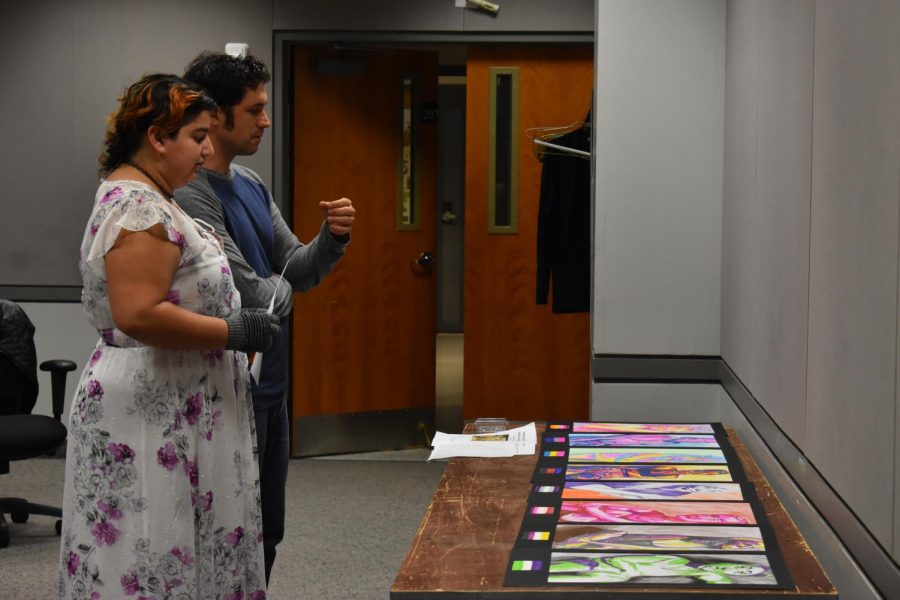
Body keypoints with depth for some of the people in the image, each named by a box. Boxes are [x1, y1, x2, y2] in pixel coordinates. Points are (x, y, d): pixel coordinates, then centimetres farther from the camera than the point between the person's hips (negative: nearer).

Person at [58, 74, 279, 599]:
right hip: (151, 419, -10)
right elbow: (139, 315, -27)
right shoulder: (140, 208, -18)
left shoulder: (140, 197, 14)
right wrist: (234, 332, -18)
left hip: (169, 409, 10)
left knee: (179, 553, 13)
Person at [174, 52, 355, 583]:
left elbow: (298, 270, 9)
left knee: (266, 534, 18)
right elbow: (252, 295, -23)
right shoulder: (190, 195, -20)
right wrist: (281, 290, -1)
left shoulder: (252, 184, 9)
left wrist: (333, 237, -10)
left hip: (268, 385, 9)